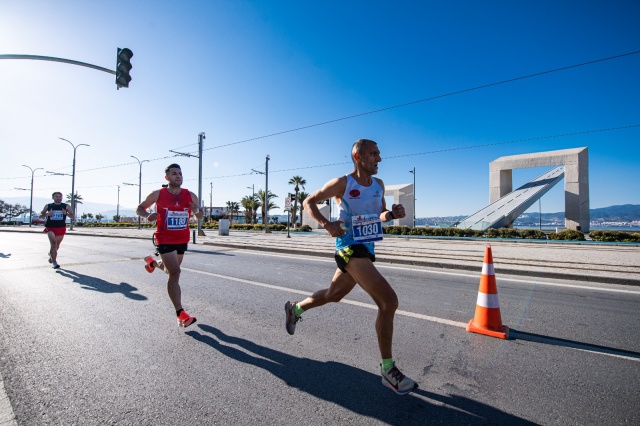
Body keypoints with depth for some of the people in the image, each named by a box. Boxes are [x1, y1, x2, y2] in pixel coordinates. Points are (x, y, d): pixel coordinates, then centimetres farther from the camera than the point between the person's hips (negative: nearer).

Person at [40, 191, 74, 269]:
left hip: (61, 228, 1)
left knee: (57, 245, 15)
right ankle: (54, 262, -17)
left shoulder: (66, 206, 3)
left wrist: (66, 213, -21)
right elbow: (41, 216, 9)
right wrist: (47, 214, -12)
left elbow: (72, 217, -1)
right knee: (53, 243, -18)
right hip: (50, 228, -1)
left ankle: (51, 256, 44)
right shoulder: (48, 206, 6)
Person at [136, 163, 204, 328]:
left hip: (182, 239, 5)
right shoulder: (158, 194, -7)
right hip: (165, 239, -4)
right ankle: (180, 314, -11)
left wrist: (196, 210, -19)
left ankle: (152, 262, 61)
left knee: (171, 269, 25)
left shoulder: (191, 196, -2)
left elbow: (200, 216, 5)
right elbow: (139, 208, 4)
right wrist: (148, 215, -19)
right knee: (175, 273, -16)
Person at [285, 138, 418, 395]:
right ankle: (388, 370, 2)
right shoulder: (342, 183, -10)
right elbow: (309, 202, -1)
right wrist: (326, 224, -18)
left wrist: (392, 214, -3)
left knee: (333, 295, 23)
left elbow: (380, 216, 20)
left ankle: (295, 309, 49)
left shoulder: (378, 184, 9)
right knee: (389, 301, -15)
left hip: (366, 249, 8)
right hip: (349, 248, -8)